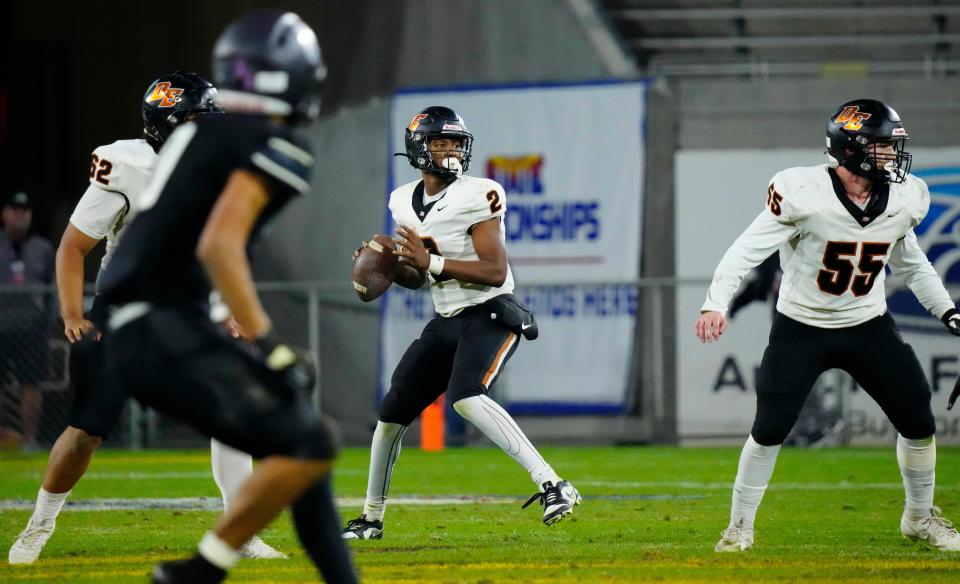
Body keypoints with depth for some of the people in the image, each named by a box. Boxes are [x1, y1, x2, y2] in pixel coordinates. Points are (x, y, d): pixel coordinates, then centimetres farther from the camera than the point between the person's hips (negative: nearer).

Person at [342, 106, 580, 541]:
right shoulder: (405, 202, 8)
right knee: (392, 412, 9)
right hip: (446, 323, 8)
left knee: (465, 397, -32)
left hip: (491, 315, -8)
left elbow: (496, 272, -22)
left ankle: (552, 485, -35)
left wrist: (432, 262, -26)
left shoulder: (474, 197, -15)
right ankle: (371, 518, 29)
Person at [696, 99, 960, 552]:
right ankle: (740, 527, 9)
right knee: (770, 429, -8)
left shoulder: (902, 200, -6)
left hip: (869, 327, 4)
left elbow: (910, 263, 13)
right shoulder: (804, 195, -24)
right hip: (801, 329, -4)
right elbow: (749, 249, -23)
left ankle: (920, 519, 26)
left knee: (918, 421, 4)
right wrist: (716, 303, -35)